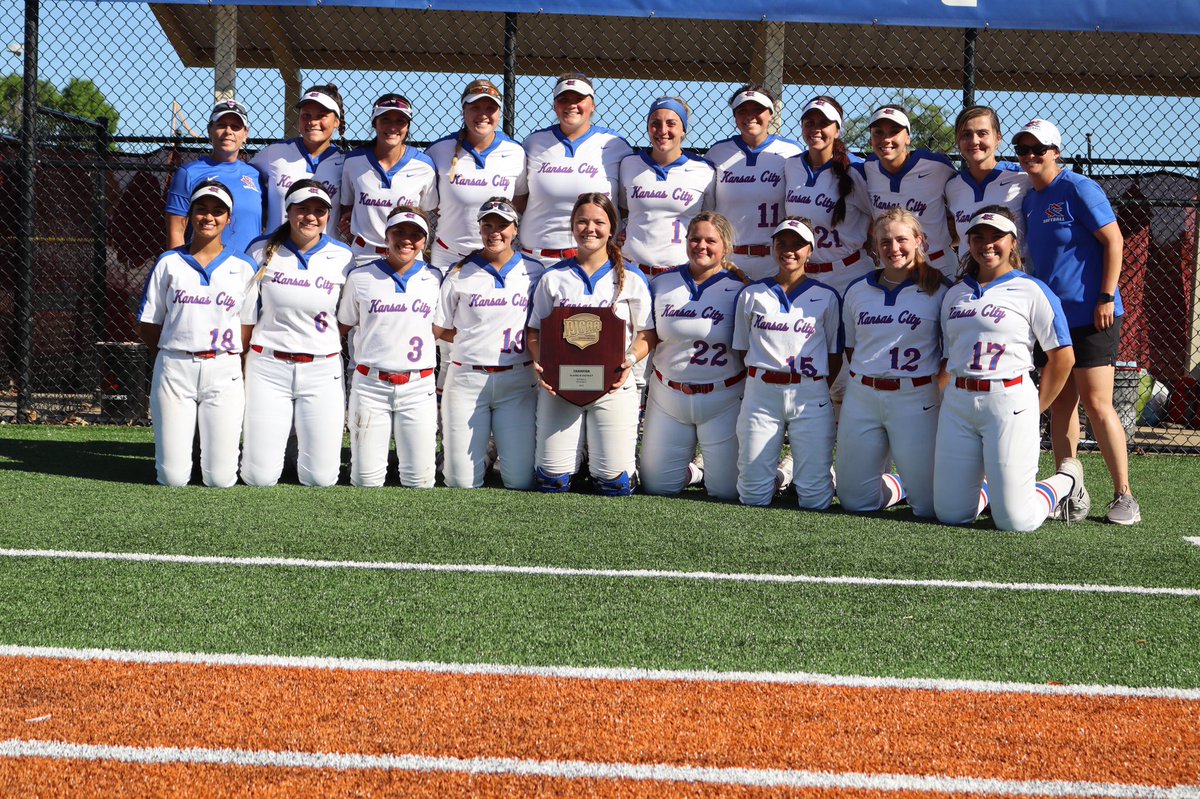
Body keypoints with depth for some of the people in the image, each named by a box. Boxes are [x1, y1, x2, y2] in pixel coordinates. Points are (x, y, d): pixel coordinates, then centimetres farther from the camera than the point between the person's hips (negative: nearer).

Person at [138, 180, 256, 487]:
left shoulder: (242, 268, 9)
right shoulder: (169, 263, 9)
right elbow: (149, 326, 10)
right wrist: (173, 361, 3)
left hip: (224, 372, 0)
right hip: (174, 370, 0)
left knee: (220, 479, -5)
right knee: (173, 478, -5)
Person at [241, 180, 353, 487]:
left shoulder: (342, 258, 2)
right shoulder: (262, 252, 2)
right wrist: (242, 369, 2)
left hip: (322, 371, 1)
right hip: (268, 366, 0)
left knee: (321, 478, -2)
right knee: (260, 477, -3)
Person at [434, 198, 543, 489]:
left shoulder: (534, 272, 8)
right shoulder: (460, 275, 6)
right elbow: (440, 329, 9)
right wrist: (477, 342, -1)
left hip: (518, 381, 0)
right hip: (467, 380, 0)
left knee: (520, 481, -4)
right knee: (462, 482, -3)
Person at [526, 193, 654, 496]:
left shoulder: (631, 278, 4)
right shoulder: (553, 277, 9)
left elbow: (647, 334, 5)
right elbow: (535, 331, 10)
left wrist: (629, 360, -15)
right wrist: (539, 363, -10)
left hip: (612, 386, -1)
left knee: (615, 483, -7)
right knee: (552, 481, -3)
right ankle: (577, 444, 31)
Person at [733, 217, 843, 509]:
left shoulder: (826, 297, 8)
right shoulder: (752, 295, 11)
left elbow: (835, 355, 10)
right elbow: (742, 350, 13)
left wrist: (814, 386, 1)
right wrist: (763, 378, 3)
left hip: (811, 396, -1)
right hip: (760, 393, 1)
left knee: (815, 500, -6)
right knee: (753, 496, -2)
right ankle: (774, 475, 31)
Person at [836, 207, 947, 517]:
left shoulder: (937, 290, -2)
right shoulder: (857, 291, 11)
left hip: (915, 398, -4)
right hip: (861, 397, 4)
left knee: (929, 506, -5)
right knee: (854, 501, 7)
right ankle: (898, 485, 36)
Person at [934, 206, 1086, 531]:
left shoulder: (1031, 291, -2)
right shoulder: (954, 295, 15)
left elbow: (1063, 358, -3)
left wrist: (1035, 409, 0)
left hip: (1009, 400, -5)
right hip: (956, 402, 5)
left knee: (1015, 521, -7)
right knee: (950, 514, 3)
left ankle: (1066, 482, 22)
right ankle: (989, 486, 34)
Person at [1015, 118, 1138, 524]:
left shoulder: (1078, 189, -9)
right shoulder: (1029, 200, 13)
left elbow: (1113, 240, -13)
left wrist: (1106, 297, -17)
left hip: (1090, 315, -8)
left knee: (1097, 404, -9)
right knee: (1060, 404, 8)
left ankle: (1124, 496, -2)